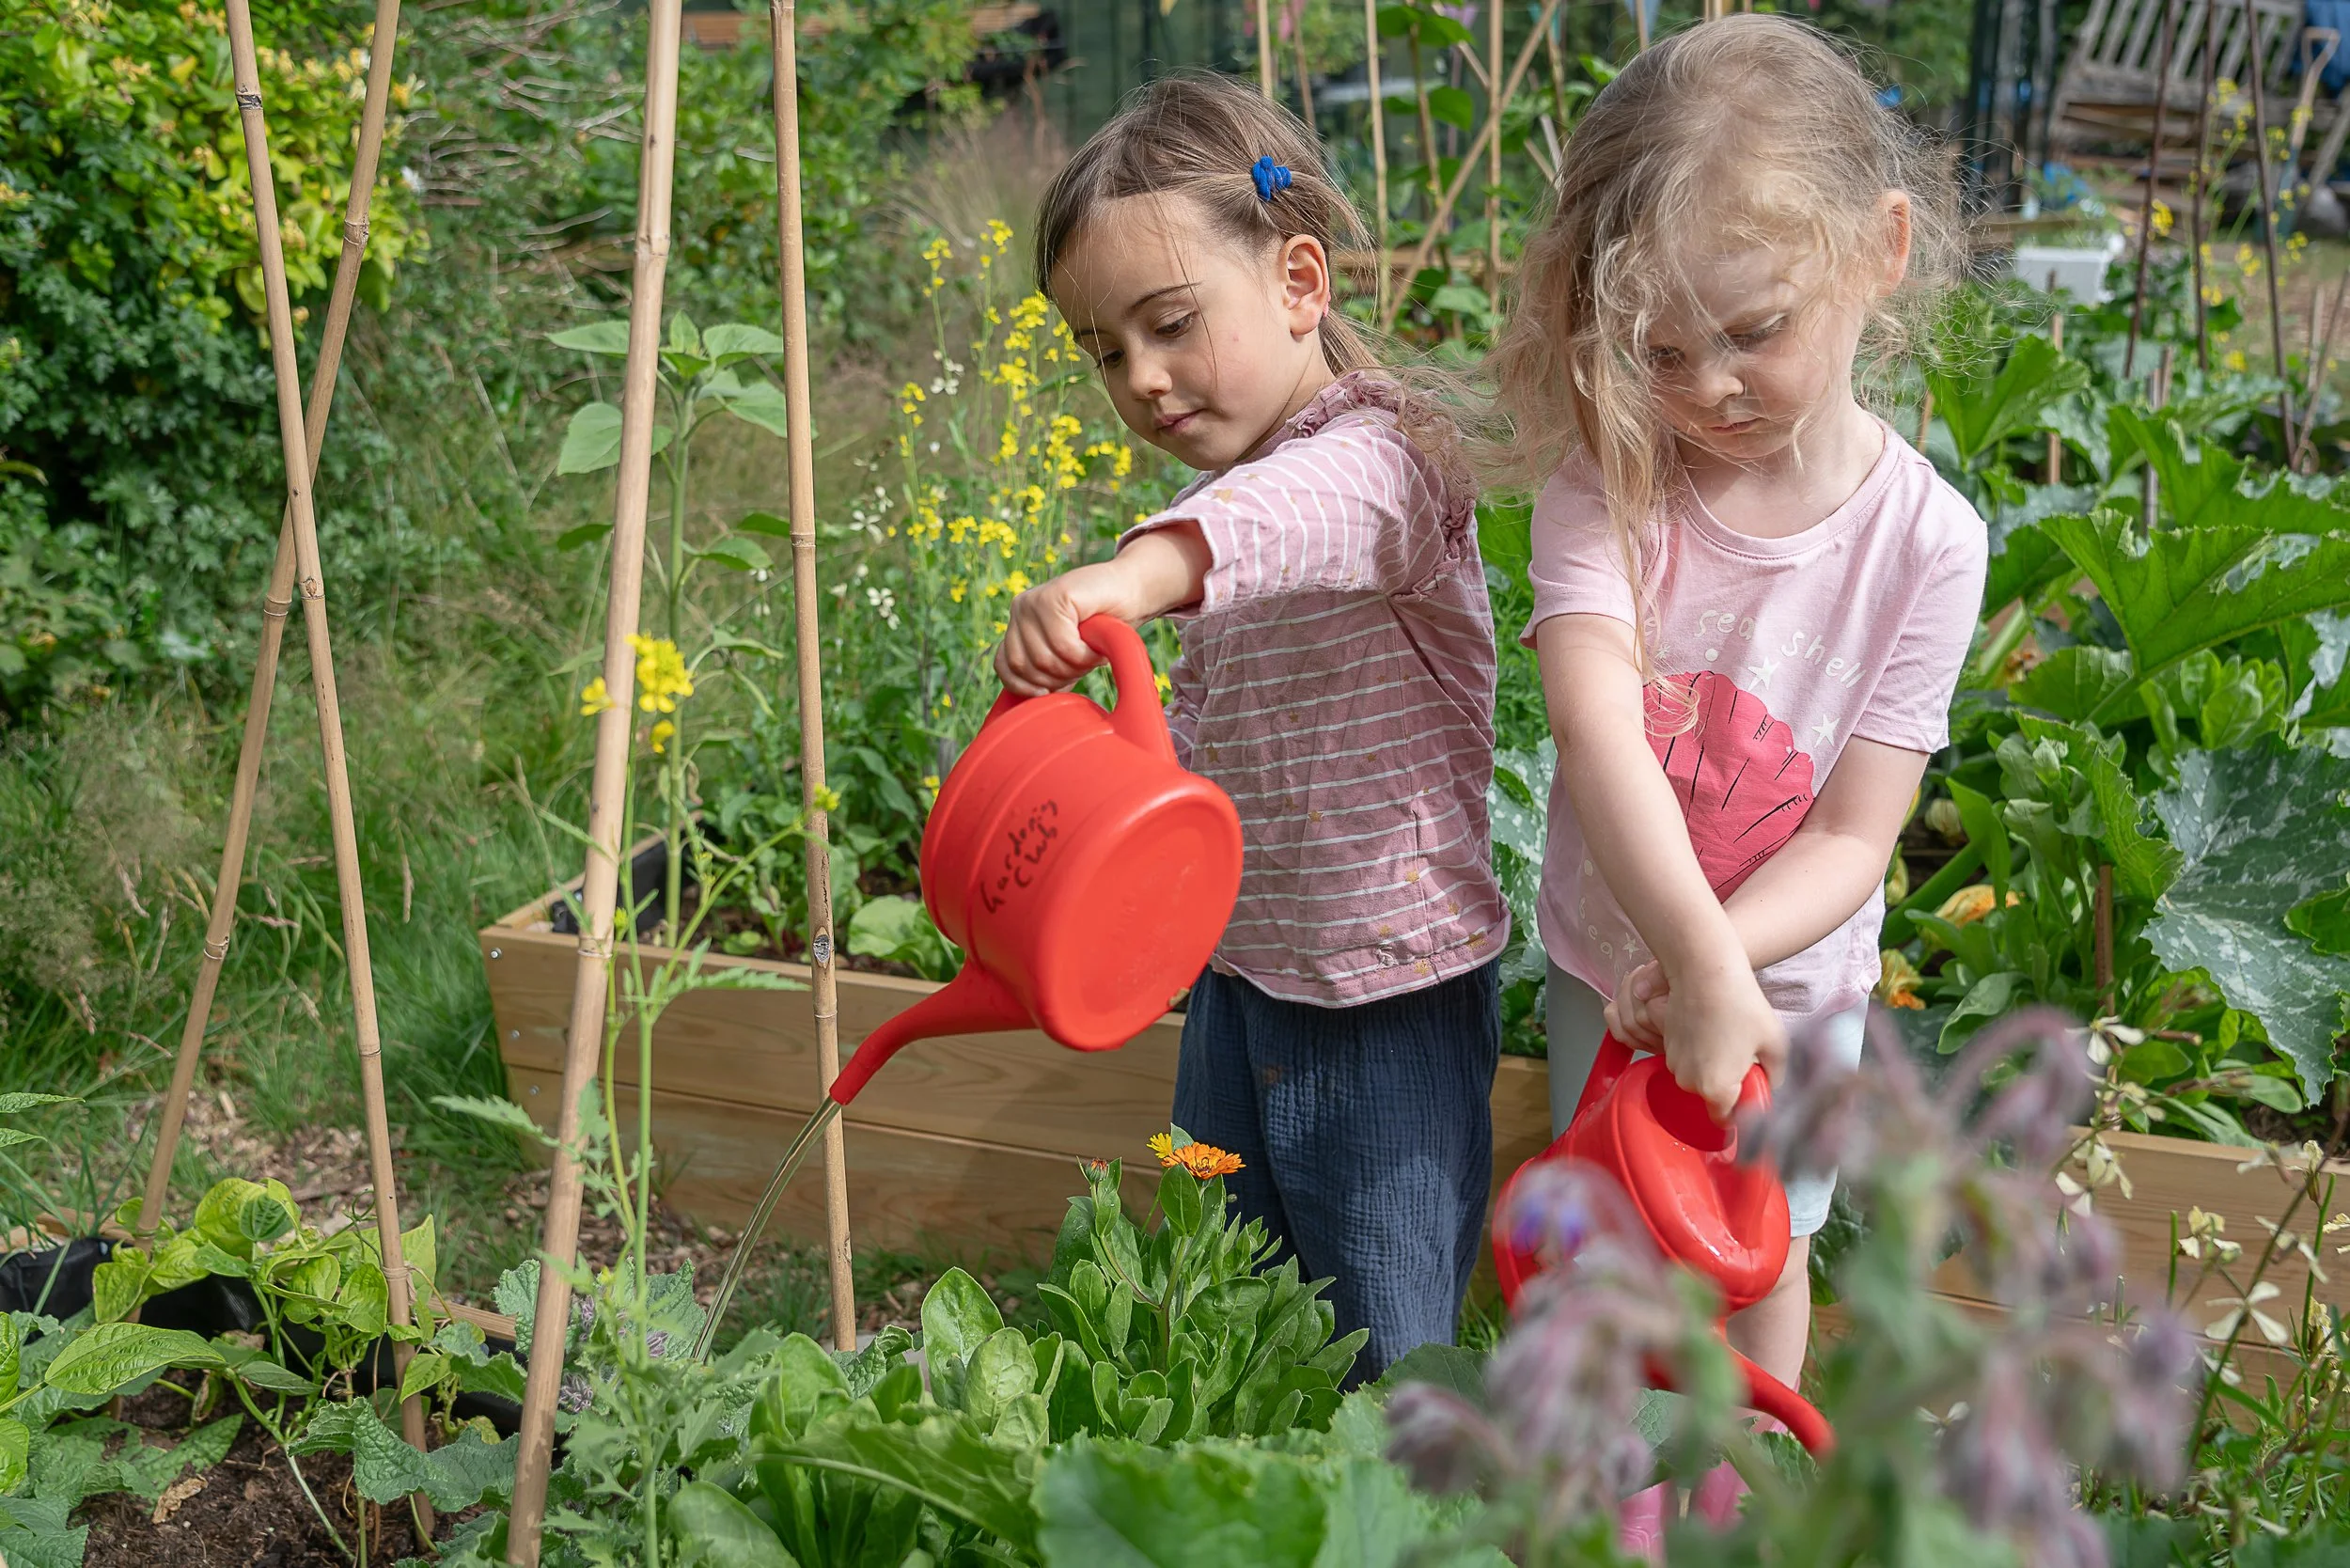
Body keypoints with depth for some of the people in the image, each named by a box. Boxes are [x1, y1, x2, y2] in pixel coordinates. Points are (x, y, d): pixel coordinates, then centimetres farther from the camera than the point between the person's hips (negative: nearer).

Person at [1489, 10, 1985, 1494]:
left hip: (1795, 981, 0)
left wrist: (1718, 955, -36)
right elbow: (1596, 725, -36)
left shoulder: (1925, 539, -21)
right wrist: (1694, 966, -46)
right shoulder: (1613, 476, -23)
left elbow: (1852, 841, -20)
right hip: (1608, 963, 1)